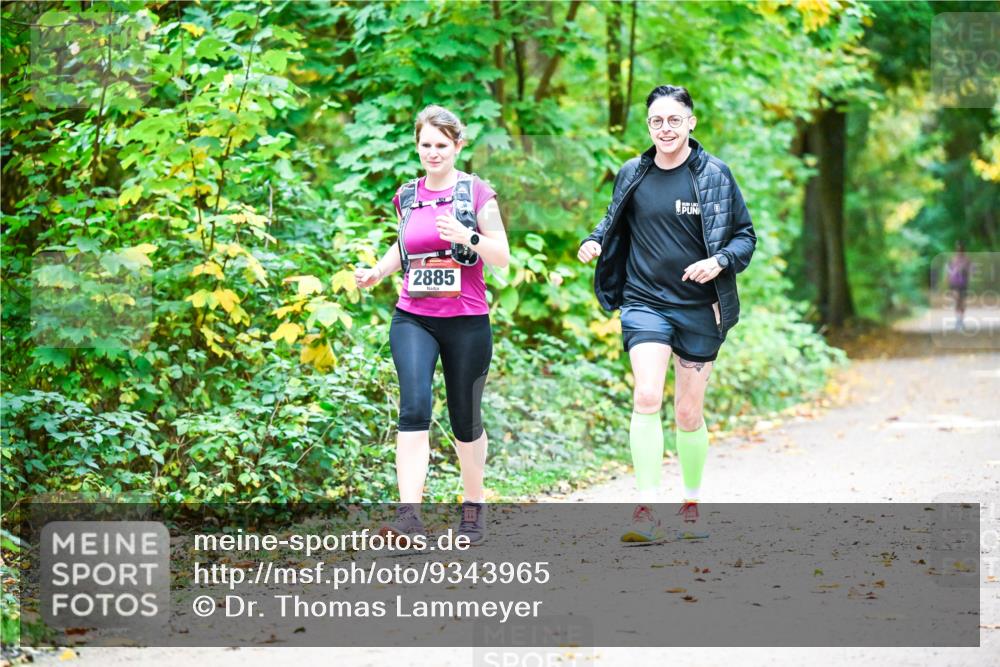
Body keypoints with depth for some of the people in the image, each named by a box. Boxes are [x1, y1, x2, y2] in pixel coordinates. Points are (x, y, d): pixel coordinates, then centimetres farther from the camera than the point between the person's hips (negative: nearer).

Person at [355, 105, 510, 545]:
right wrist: (376, 272, 9)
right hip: (413, 319, 2)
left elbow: (502, 257, -4)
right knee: (414, 406, -18)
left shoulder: (477, 194, -2)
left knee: (465, 420, 9)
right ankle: (408, 514, -26)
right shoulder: (407, 196, 10)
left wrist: (467, 237, -21)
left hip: (466, 322, -2)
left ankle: (474, 507, 29)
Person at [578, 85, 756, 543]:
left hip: (699, 308, 0)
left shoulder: (714, 174, -2)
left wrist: (721, 261, -18)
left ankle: (691, 505, 27)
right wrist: (595, 241, -1)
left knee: (689, 414, 7)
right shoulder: (632, 175, 4)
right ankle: (646, 511, -20)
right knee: (646, 398, -19)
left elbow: (745, 235, 2)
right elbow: (615, 222, 21)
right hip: (645, 303, 1)